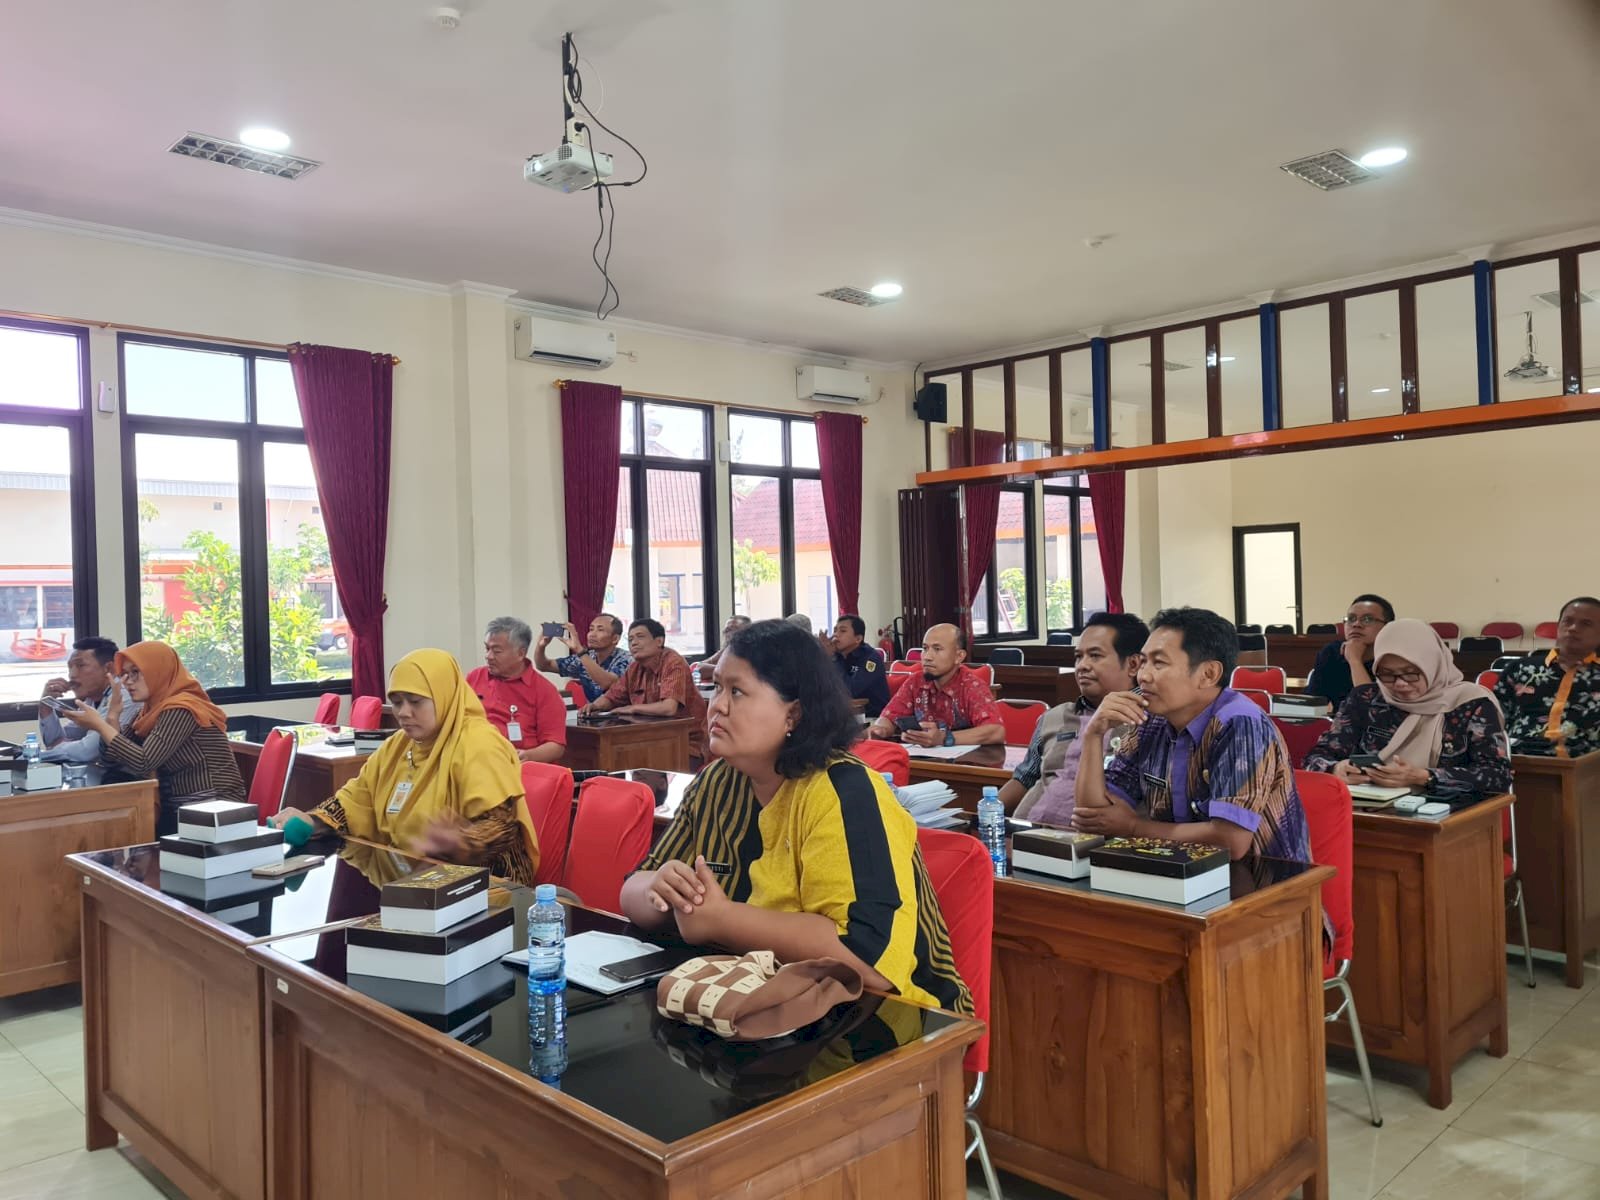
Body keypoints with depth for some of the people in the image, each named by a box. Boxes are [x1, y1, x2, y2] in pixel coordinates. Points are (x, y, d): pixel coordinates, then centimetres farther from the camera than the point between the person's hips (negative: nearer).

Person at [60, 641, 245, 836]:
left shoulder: (181, 710, -16)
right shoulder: (151, 711, 11)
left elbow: (144, 763, -22)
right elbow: (113, 760, 8)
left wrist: (99, 724, -16)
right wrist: (113, 713, -3)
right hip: (180, 811, 8)